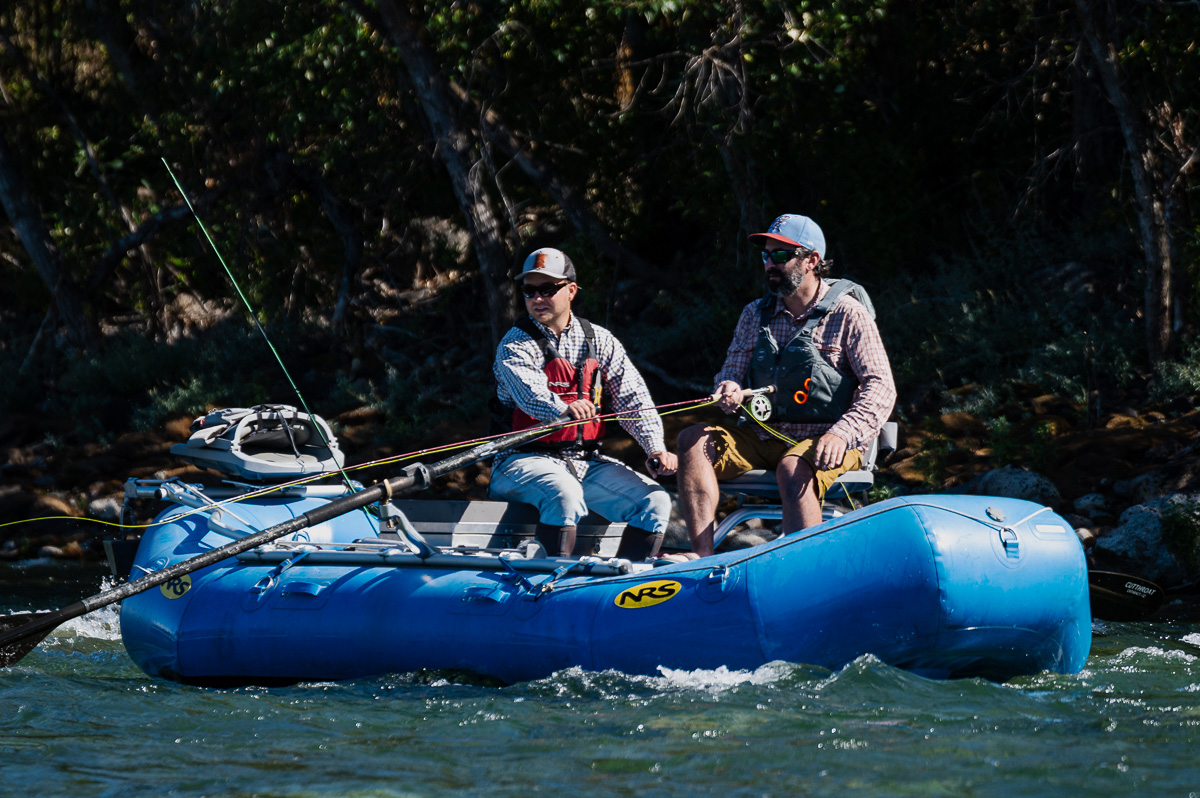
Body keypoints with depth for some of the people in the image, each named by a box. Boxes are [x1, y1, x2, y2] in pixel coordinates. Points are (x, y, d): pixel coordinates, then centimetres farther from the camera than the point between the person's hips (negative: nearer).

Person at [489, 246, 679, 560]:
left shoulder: (600, 341, 11)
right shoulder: (516, 345, -4)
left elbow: (633, 398, 4)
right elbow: (530, 393, -24)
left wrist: (656, 449, -13)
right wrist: (563, 408, -47)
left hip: (586, 460, 5)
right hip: (525, 460, -5)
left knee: (655, 502, -13)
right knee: (564, 493, -37)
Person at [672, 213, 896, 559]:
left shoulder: (847, 315, -5)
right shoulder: (756, 315, 11)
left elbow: (880, 387, -10)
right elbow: (731, 372, 11)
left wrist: (841, 434, -25)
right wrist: (730, 392, -16)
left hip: (825, 440, -6)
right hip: (765, 435, 6)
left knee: (793, 470, -37)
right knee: (694, 441, -15)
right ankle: (702, 553, -28)